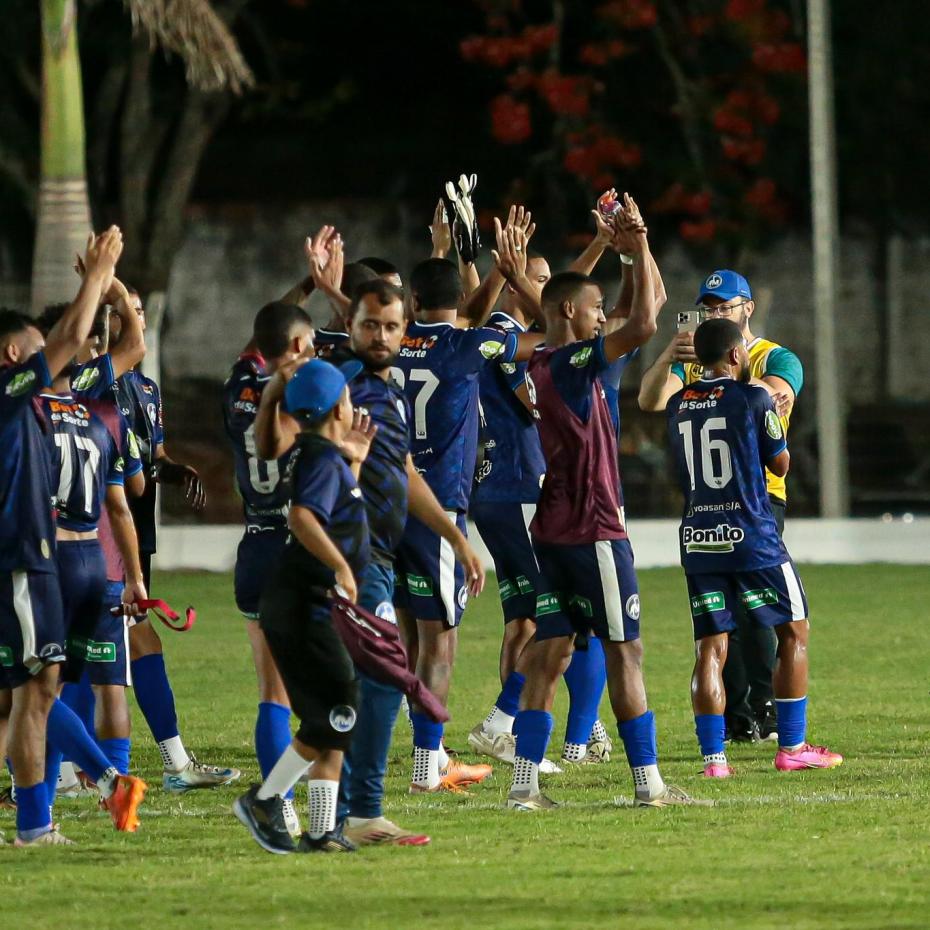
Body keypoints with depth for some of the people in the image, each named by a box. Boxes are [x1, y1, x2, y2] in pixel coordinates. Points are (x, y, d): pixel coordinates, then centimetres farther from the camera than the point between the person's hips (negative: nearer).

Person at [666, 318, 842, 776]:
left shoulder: (678, 406, 6)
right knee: (794, 633, 10)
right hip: (752, 536, -4)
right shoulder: (753, 399, -9)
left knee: (710, 648, 5)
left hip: (698, 540, 4)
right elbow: (780, 465, 2)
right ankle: (792, 747, 9)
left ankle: (713, 756, -2)